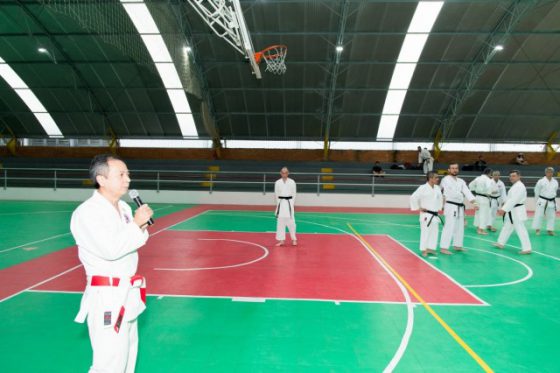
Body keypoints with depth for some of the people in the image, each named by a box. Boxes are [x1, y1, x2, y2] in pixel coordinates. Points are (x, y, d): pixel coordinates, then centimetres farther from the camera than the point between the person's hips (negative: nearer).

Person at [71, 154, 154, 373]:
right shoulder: (86, 212, -18)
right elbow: (111, 249, -27)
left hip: (127, 293, 8)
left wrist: (141, 227, -6)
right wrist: (136, 223, -18)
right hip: (106, 298, -8)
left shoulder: (123, 207, 7)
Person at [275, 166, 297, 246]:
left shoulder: (292, 182, 0)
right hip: (281, 203, 1)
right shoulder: (277, 182, 2)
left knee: (291, 222, 1)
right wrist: (278, 204, 2)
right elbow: (276, 194, 8)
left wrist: (292, 204, -2)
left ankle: (293, 239, 18)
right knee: (280, 222, 4)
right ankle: (281, 240, 13)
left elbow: (294, 194, 3)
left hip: (289, 203, -1)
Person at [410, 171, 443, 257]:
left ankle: (431, 248, 23)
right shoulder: (423, 188, -15)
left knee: (434, 232, 11)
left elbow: (440, 198, 24)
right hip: (426, 215, -7)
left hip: (435, 214, 7)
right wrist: (418, 208, -12)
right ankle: (424, 250, 7)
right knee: (425, 232, -4)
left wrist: (439, 208, 15)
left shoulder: (437, 188, 7)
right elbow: (413, 197, -17)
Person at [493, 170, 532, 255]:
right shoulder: (515, 186, 15)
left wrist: (504, 209, -28)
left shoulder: (519, 186, -18)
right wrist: (503, 209, 16)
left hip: (517, 211, -11)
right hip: (512, 211, 11)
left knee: (520, 230, -8)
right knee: (506, 227, 19)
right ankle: (501, 243, 31)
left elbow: (513, 200, -26)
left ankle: (527, 248, -2)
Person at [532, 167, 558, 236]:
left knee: (551, 216, 11)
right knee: (539, 215, -2)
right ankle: (537, 229, 11)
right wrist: (537, 201, 4)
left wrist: (551, 199, 15)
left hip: (551, 202, 5)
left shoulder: (555, 182, 3)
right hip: (542, 201, -4)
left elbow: (555, 191, 16)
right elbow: (537, 191, -2)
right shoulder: (541, 181, -10)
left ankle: (550, 230, 23)